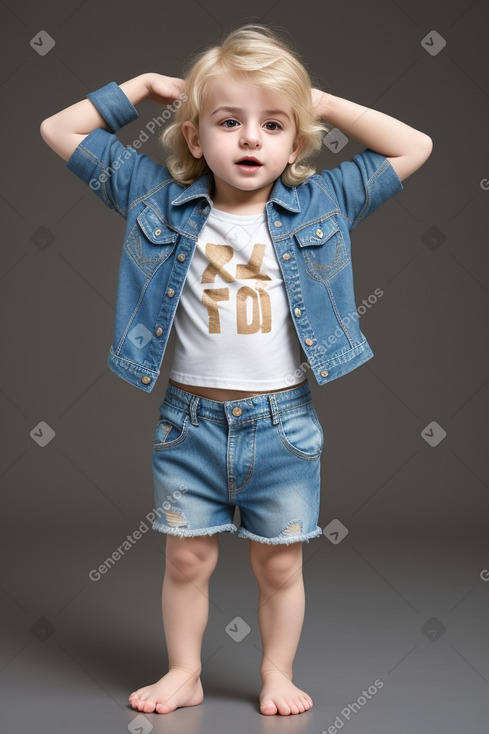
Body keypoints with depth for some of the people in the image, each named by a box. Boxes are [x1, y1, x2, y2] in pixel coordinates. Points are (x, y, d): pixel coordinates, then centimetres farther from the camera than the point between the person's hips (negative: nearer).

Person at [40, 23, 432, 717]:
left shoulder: (321, 204, -3)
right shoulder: (159, 199, -3)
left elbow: (414, 147, 0)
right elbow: (59, 131, 3)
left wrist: (326, 103, -3)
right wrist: (142, 86, 0)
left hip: (284, 423, 0)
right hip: (190, 421, 1)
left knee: (279, 563, 12)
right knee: (187, 558, 13)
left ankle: (278, 674, 33)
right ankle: (184, 673, 33)